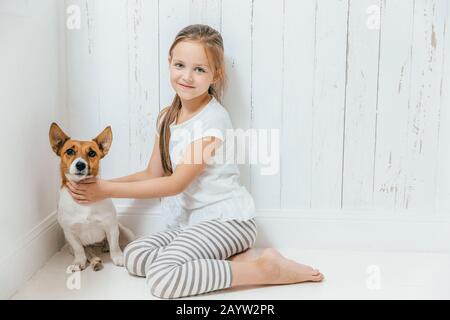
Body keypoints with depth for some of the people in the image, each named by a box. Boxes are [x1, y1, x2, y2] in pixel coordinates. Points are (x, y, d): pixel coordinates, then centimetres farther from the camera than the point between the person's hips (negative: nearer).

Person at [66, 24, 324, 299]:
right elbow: (154, 174, 12)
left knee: (162, 278, -25)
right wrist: (99, 184, -1)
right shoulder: (168, 117, 9)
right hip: (192, 222, 9)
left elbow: (176, 183, -18)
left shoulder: (212, 119, -17)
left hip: (227, 219, -9)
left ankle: (267, 269, -15)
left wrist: (108, 190, -16)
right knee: (134, 256, -10)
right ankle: (237, 259, -9)